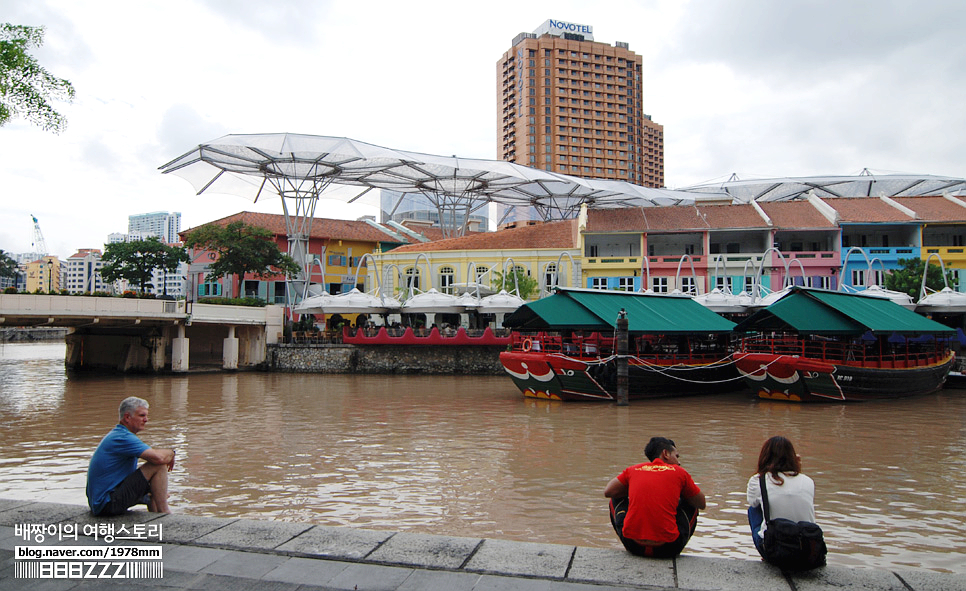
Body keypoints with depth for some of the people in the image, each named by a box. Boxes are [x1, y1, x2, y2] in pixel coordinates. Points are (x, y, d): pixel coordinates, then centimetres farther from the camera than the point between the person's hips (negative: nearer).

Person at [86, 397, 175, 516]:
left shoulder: (115, 435, 17)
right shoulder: (123, 438, -17)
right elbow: (159, 457, -29)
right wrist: (171, 453, -4)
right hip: (109, 504, -11)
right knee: (158, 466, -16)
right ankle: (164, 513, -9)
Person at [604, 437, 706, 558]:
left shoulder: (633, 470, 8)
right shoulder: (679, 472, 5)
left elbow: (608, 492, 16)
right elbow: (701, 504, 15)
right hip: (667, 550, -1)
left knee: (616, 499, 30)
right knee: (691, 505, 26)